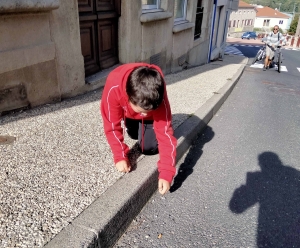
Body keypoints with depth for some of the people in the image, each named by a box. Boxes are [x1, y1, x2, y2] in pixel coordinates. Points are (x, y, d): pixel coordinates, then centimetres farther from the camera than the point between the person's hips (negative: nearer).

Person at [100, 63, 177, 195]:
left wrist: (166, 172, -41)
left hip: (152, 107, -1)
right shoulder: (113, 88, -42)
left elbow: (165, 132, -38)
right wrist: (120, 157, -35)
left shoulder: (158, 96, -42)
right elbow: (112, 126, -31)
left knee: (149, 147, -11)